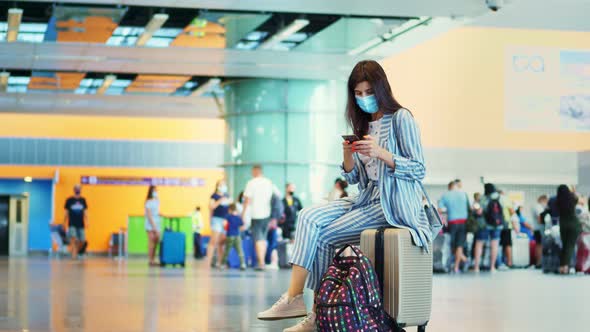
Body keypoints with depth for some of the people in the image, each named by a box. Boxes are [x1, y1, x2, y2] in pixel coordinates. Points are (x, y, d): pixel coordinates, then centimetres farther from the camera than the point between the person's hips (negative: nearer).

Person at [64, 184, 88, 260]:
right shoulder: (69, 200, 0)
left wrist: (87, 222, 0)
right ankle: (74, 255, -15)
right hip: (72, 224, -3)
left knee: (82, 241, 3)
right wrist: (64, 223, 3)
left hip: (81, 224, 3)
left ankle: (76, 252, 26)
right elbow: (66, 213, 4)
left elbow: (85, 212, 9)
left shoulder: (83, 200, 8)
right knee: (73, 239, -16)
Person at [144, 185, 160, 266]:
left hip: (157, 224, 7)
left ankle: (153, 260, 7)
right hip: (151, 224, -7)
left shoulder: (157, 201, 13)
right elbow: (149, 215, -12)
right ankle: (151, 261, -7)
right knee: (151, 242, -8)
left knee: (156, 242, 3)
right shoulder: (148, 202, -8)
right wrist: (153, 226, -16)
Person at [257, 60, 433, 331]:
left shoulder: (401, 118, -5)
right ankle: (295, 296, -24)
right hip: (368, 198, 7)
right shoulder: (364, 125, 16)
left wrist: (381, 153, -23)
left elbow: (419, 170, -11)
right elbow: (354, 179, 15)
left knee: (324, 236, -16)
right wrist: (348, 157, -6)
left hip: (393, 204, -7)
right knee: (309, 217, -15)